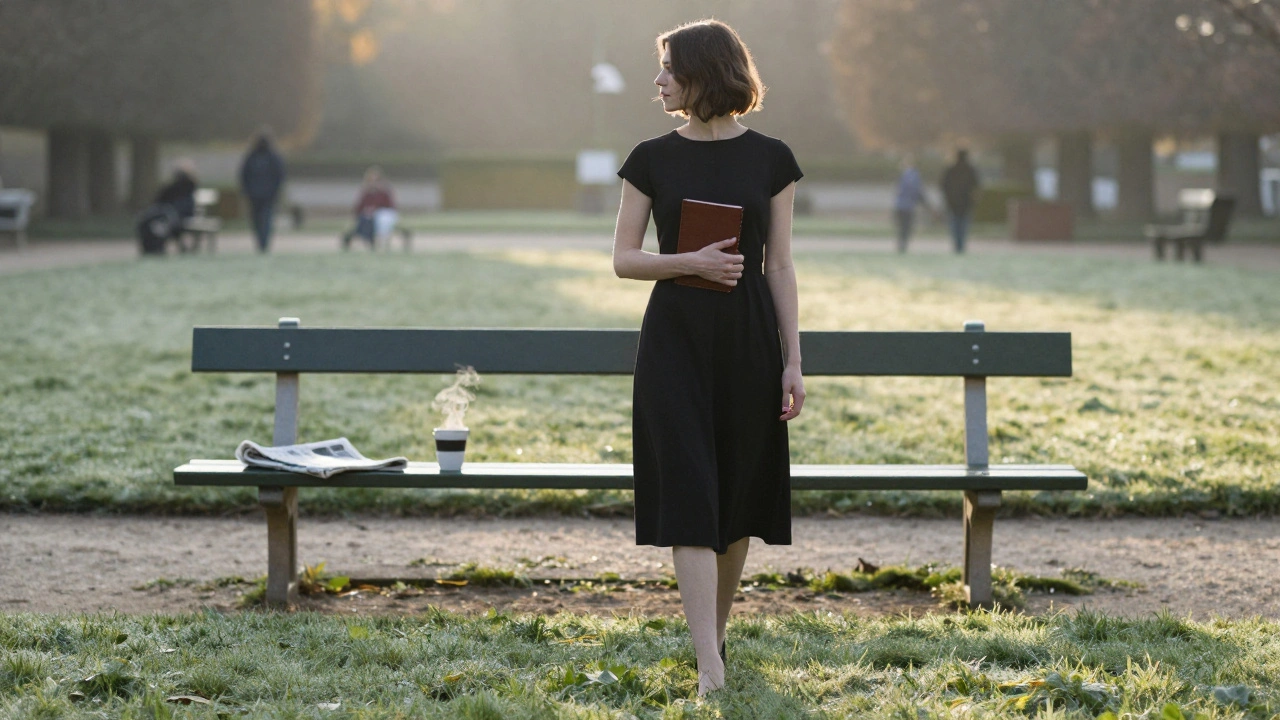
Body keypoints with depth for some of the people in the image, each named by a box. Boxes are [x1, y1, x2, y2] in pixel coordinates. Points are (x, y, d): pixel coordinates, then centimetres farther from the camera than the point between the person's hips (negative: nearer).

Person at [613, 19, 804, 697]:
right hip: (675, 336, -1)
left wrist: (793, 360, 0)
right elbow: (623, 258, 3)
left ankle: (715, 635, 27)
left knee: (737, 496, 7)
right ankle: (711, 668, -13)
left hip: (748, 337, 1)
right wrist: (693, 261, -15)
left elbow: (780, 265, 4)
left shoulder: (770, 158, 3)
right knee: (689, 498, -9)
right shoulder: (653, 158, 3)